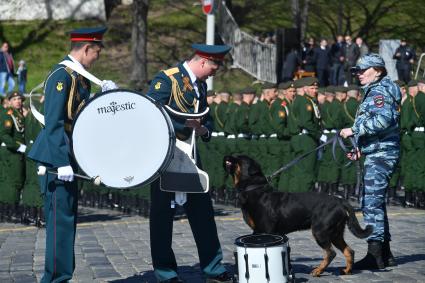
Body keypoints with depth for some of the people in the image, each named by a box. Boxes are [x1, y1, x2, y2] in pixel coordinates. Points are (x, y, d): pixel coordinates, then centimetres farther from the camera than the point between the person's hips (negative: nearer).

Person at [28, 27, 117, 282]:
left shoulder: (80, 77, 13)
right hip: (57, 157, -10)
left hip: (68, 157, 10)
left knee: (67, 218, 13)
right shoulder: (61, 75, -15)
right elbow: (54, 122, -20)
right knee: (61, 219, -7)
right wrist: (62, 163, -24)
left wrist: (104, 95, 3)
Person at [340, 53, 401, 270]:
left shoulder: (379, 91, -11)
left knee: (372, 203, -13)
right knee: (374, 203, 15)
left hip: (380, 155, -11)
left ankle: (374, 255, -14)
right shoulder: (373, 92, 21)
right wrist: (361, 149, 20)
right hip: (376, 154, 11)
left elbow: (383, 119, -27)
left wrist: (354, 130, -22)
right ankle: (385, 255, 20)